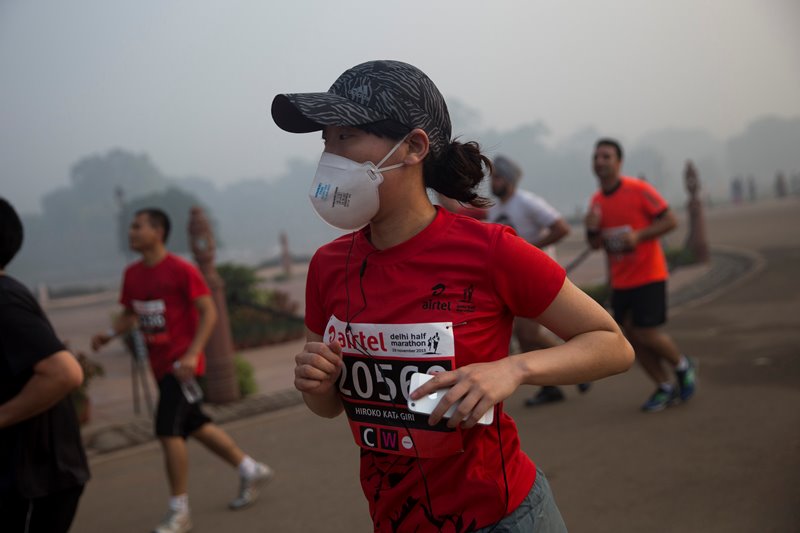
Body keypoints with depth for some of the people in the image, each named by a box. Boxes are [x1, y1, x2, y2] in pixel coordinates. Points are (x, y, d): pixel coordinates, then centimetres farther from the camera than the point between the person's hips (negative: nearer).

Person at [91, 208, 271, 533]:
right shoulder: (132, 275, 7)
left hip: (181, 362, -8)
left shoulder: (181, 270, -14)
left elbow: (209, 312, -14)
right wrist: (109, 334, -3)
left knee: (168, 431, -13)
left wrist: (192, 354, -24)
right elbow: (130, 314, 18)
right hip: (159, 363, 8)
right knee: (196, 426, 16)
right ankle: (251, 471, 33)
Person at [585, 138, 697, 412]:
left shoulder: (639, 190, -11)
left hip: (648, 275, -6)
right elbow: (596, 244, 12)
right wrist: (592, 229, -10)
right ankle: (665, 388, 19)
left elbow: (670, 220, -10)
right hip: (620, 281, 6)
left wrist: (638, 235, -23)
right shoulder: (597, 200, 6)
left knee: (646, 333, -9)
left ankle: (683, 365, 20)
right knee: (631, 336, 4)